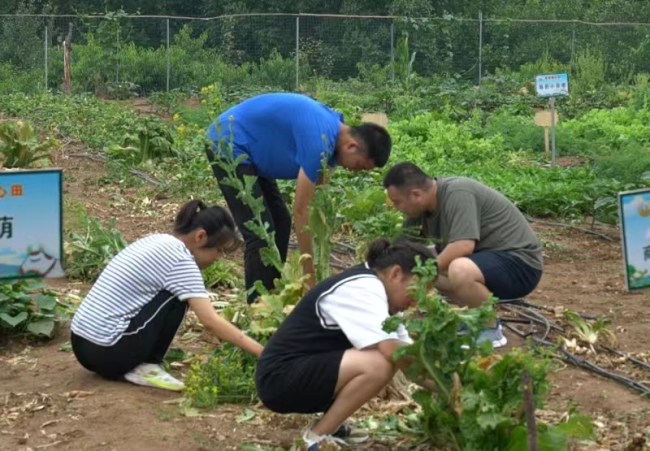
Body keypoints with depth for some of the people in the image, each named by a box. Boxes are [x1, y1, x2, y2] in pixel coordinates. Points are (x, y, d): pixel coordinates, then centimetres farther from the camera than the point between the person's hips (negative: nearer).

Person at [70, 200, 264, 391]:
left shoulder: (157, 241, 13)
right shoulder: (179, 260, -13)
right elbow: (210, 322, -18)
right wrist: (261, 352, -15)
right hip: (106, 352, -9)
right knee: (176, 299, -5)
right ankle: (145, 367, -1)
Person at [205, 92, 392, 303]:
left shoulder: (334, 128, 1)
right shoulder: (318, 141, -28)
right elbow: (300, 211, -24)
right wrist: (310, 276, -17)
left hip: (248, 150, 10)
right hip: (228, 145, -10)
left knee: (281, 222, 10)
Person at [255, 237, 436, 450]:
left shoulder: (375, 290, 9)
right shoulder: (362, 289, -20)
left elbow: (405, 351, 8)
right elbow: (393, 351, -31)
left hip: (303, 371, 10)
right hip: (279, 378, -10)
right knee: (378, 364, -26)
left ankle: (332, 423, 10)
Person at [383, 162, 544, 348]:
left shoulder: (457, 193, -23)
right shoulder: (424, 206, 1)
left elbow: (463, 247, -33)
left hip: (519, 262, -9)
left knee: (460, 271, -36)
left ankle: (490, 329, -11)